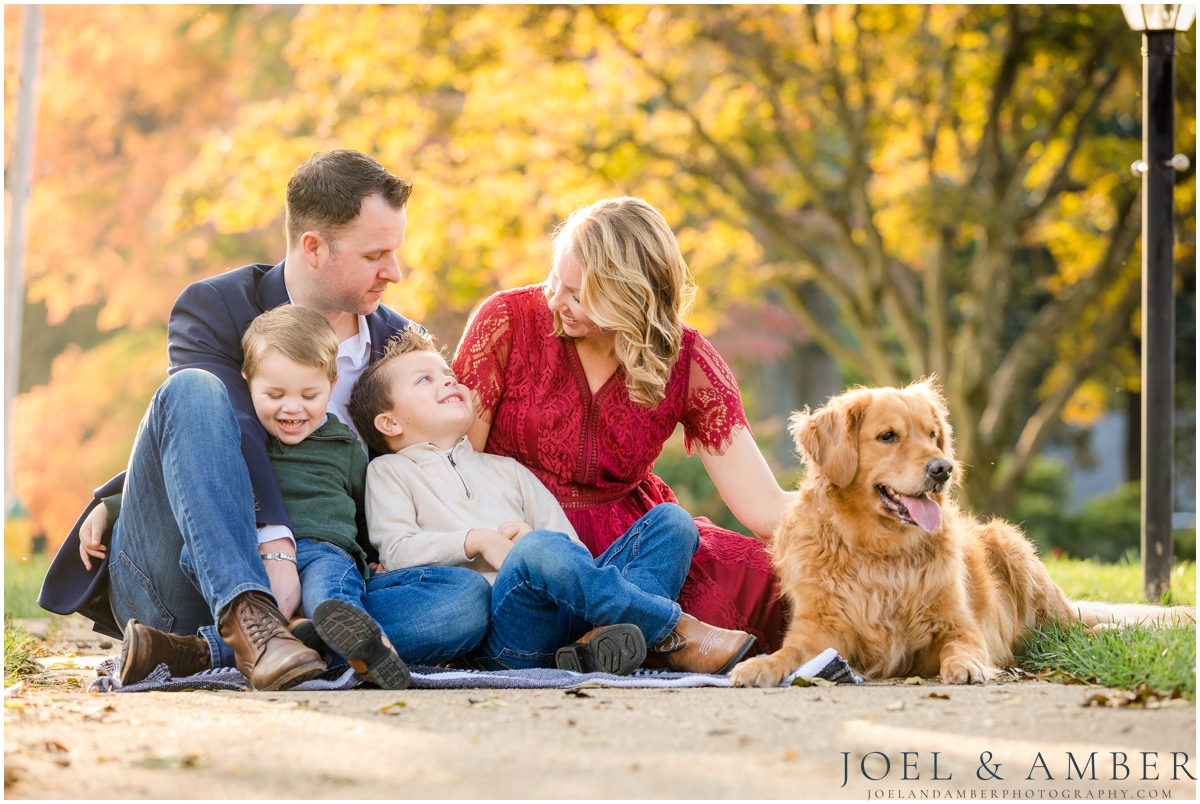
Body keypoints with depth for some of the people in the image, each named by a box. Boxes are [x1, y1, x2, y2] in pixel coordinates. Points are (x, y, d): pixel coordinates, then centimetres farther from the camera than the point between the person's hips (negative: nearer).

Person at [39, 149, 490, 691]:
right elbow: (234, 436, -18)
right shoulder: (212, 307, 0)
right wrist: (275, 548, -37)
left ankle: (204, 651, -34)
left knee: (466, 601, -25)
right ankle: (248, 622, -42)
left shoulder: (397, 342, 13)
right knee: (192, 390, -28)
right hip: (169, 581, -3)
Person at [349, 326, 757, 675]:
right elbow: (395, 551, 2)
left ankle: (605, 639, -35)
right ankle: (677, 633, -27)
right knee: (538, 550, -39)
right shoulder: (390, 472, 20)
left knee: (672, 520, -8)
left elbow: (572, 545, 23)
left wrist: (532, 538, 0)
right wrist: (476, 541, -9)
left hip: (569, 616, 6)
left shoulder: (505, 469, 34)